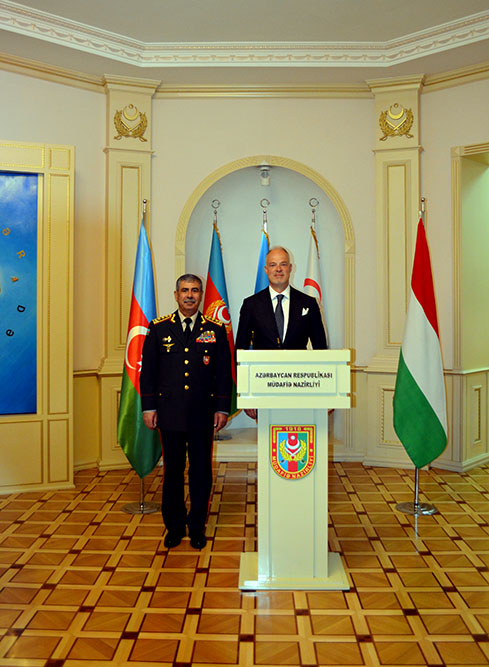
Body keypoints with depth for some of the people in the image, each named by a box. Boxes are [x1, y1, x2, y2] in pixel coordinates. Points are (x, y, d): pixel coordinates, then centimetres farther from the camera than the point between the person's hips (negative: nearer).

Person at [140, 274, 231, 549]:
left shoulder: (216, 330, 5)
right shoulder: (159, 328, 5)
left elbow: (224, 372, 6)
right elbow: (148, 370, 6)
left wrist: (222, 408, 1)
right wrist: (149, 407, 1)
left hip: (203, 413, 0)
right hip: (170, 413, 0)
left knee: (202, 471, 7)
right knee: (173, 471, 8)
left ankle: (197, 526, 22)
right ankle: (174, 526, 23)